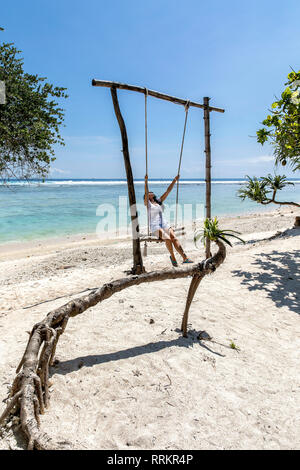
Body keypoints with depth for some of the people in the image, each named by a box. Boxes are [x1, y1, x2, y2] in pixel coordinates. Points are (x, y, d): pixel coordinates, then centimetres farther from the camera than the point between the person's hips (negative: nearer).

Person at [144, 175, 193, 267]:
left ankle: (185, 258, -29)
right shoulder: (147, 203, 6)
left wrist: (174, 180, 13)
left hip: (164, 225, 5)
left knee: (174, 238, -20)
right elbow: (146, 192, -13)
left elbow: (168, 191, 18)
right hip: (154, 227, -4)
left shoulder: (159, 201, 20)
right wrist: (146, 181, -25)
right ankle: (172, 257, -11)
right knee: (168, 239, -29)